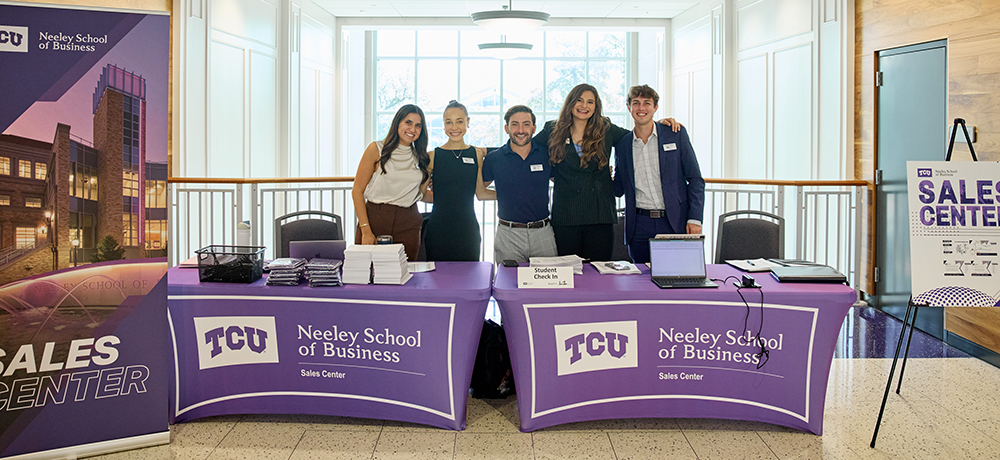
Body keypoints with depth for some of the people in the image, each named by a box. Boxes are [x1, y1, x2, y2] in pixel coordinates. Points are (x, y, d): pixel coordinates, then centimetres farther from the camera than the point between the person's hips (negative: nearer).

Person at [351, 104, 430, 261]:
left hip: (407, 224, 3)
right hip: (375, 219, -3)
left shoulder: (421, 157, 13)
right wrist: (365, 230, -10)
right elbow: (357, 191, -3)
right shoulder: (377, 149, 0)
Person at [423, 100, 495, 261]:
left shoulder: (477, 154, 6)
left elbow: (481, 193, 10)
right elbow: (421, 193, 8)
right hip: (438, 229, -2)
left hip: (467, 229, 2)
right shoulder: (433, 156, -1)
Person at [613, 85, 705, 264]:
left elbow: (695, 179, 2)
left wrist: (695, 219, -7)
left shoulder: (676, 134, 3)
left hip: (676, 223, -1)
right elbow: (619, 189, 14)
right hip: (640, 227, 2)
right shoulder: (622, 144, 9)